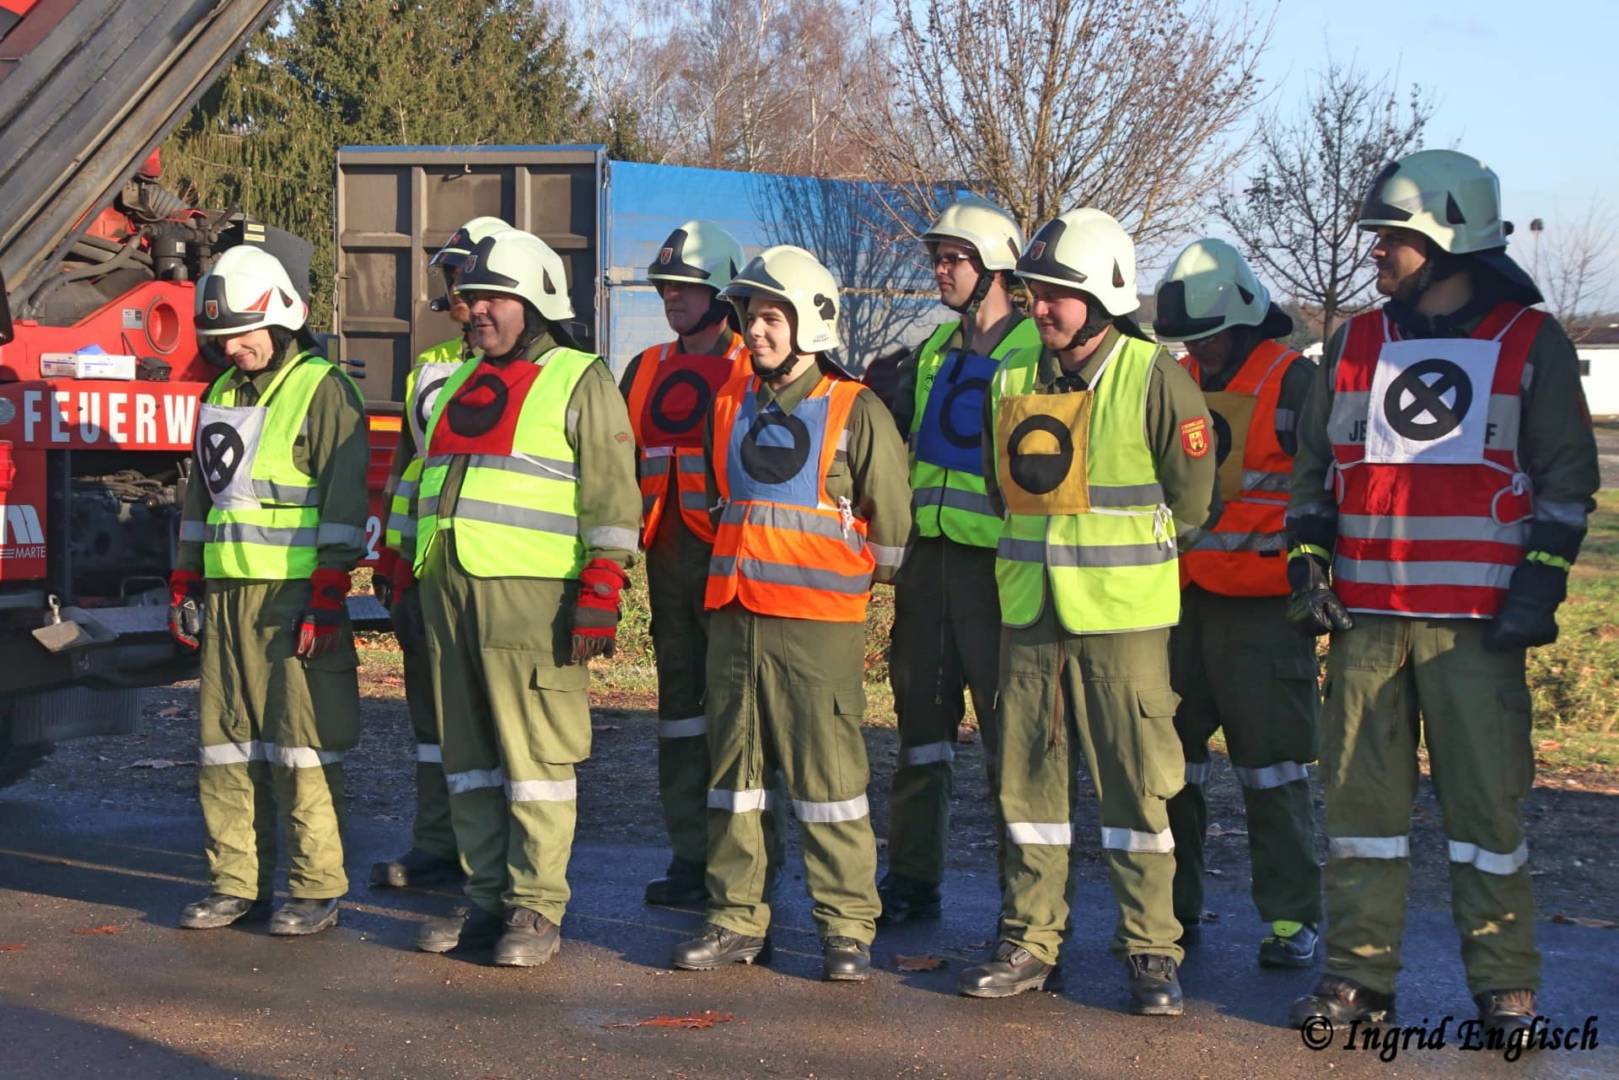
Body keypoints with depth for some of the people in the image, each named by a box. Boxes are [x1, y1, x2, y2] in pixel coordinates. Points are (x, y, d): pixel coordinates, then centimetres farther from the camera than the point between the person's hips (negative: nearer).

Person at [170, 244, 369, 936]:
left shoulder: (323, 390, -5)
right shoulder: (221, 396, 17)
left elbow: (343, 502, -11)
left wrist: (327, 600, -16)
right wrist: (184, 587, 17)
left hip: (295, 594, -7)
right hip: (226, 594, 7)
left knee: (302, 745, -4)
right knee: (226, 743, 7)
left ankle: (317, 889, 2)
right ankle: (235, 884, 15)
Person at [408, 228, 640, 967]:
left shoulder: (579, 383, 0)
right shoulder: (459, 387, 22)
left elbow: (611, 496, -7)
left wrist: (600, 591, -15)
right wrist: (415, 577, 23)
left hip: (530, 594, -7)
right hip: (447, 590, 7)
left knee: (535, 754, -5)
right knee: (468, 754, 10)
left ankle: (536, 910, 1)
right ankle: (487, 899, 18)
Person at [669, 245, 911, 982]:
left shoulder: (855, 411, -2)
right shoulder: (731, 404, 14)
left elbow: (890, 520, 3)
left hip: (819, 622, -6)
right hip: (733, 616, 6)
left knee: (827, 774, -5)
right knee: (732, 767, 9)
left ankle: (848, 926, 4)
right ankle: (736, 918, 17)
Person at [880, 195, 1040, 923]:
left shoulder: (1038, 352, -4)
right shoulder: (931, 353, 16)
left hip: (995, 561, -6)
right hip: (927, 557, 6)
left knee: (1009, 724, -3)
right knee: (921, 718, 11)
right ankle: (913, 877, 20)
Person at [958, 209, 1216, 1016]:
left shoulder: (1153, 377, -8)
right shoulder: (1012, 379, 8)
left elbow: (1190, 498, 0)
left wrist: (1123, 556, 7)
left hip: (1122, 615, -5)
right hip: (1029, 613, 5)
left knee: (1136, 784, 0)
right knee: (1028, 780, 9)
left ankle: (1151, 951, 9)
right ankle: (1029, 941, 18)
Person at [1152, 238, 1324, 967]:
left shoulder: (1294, 384, -5)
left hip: (1261, 607, -6)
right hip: (1177, 599, 6)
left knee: (1272, 767, -2)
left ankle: (1291, 918, 7)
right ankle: (1173, 908, 20)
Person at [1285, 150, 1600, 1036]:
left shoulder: (1531, 343, 3)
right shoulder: (1355, 343, 13)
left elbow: (1568, 474, 3)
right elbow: (1315, 466, 18)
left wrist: (1540, 581, -6)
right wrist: (1307, 562, 7)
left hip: (1477, 622, -3)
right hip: (1365, 614, 4)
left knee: (1486, 799, -1)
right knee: (1360, 795, 5)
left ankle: (1505, 987, 10)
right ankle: (1358, 973, 15)